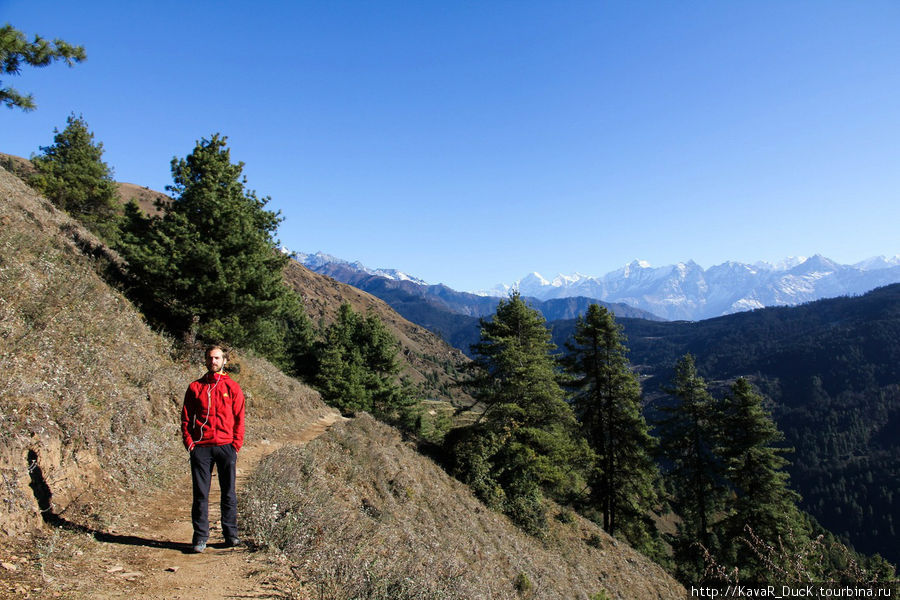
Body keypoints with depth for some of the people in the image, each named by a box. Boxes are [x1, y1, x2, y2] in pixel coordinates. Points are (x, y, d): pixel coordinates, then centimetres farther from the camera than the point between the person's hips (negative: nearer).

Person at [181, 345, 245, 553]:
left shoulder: (232, 387, 6)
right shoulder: (195, 387, 7)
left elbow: (239, 418, 5)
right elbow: (186, 417, 7)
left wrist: (236, 444, -4)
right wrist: (189, 442, -4)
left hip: (226, 446, 0)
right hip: (201, 448, 0)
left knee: (229, 493, 6)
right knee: (200, 494, 4)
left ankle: (231, 534, 16)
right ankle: (200, 537, 14)